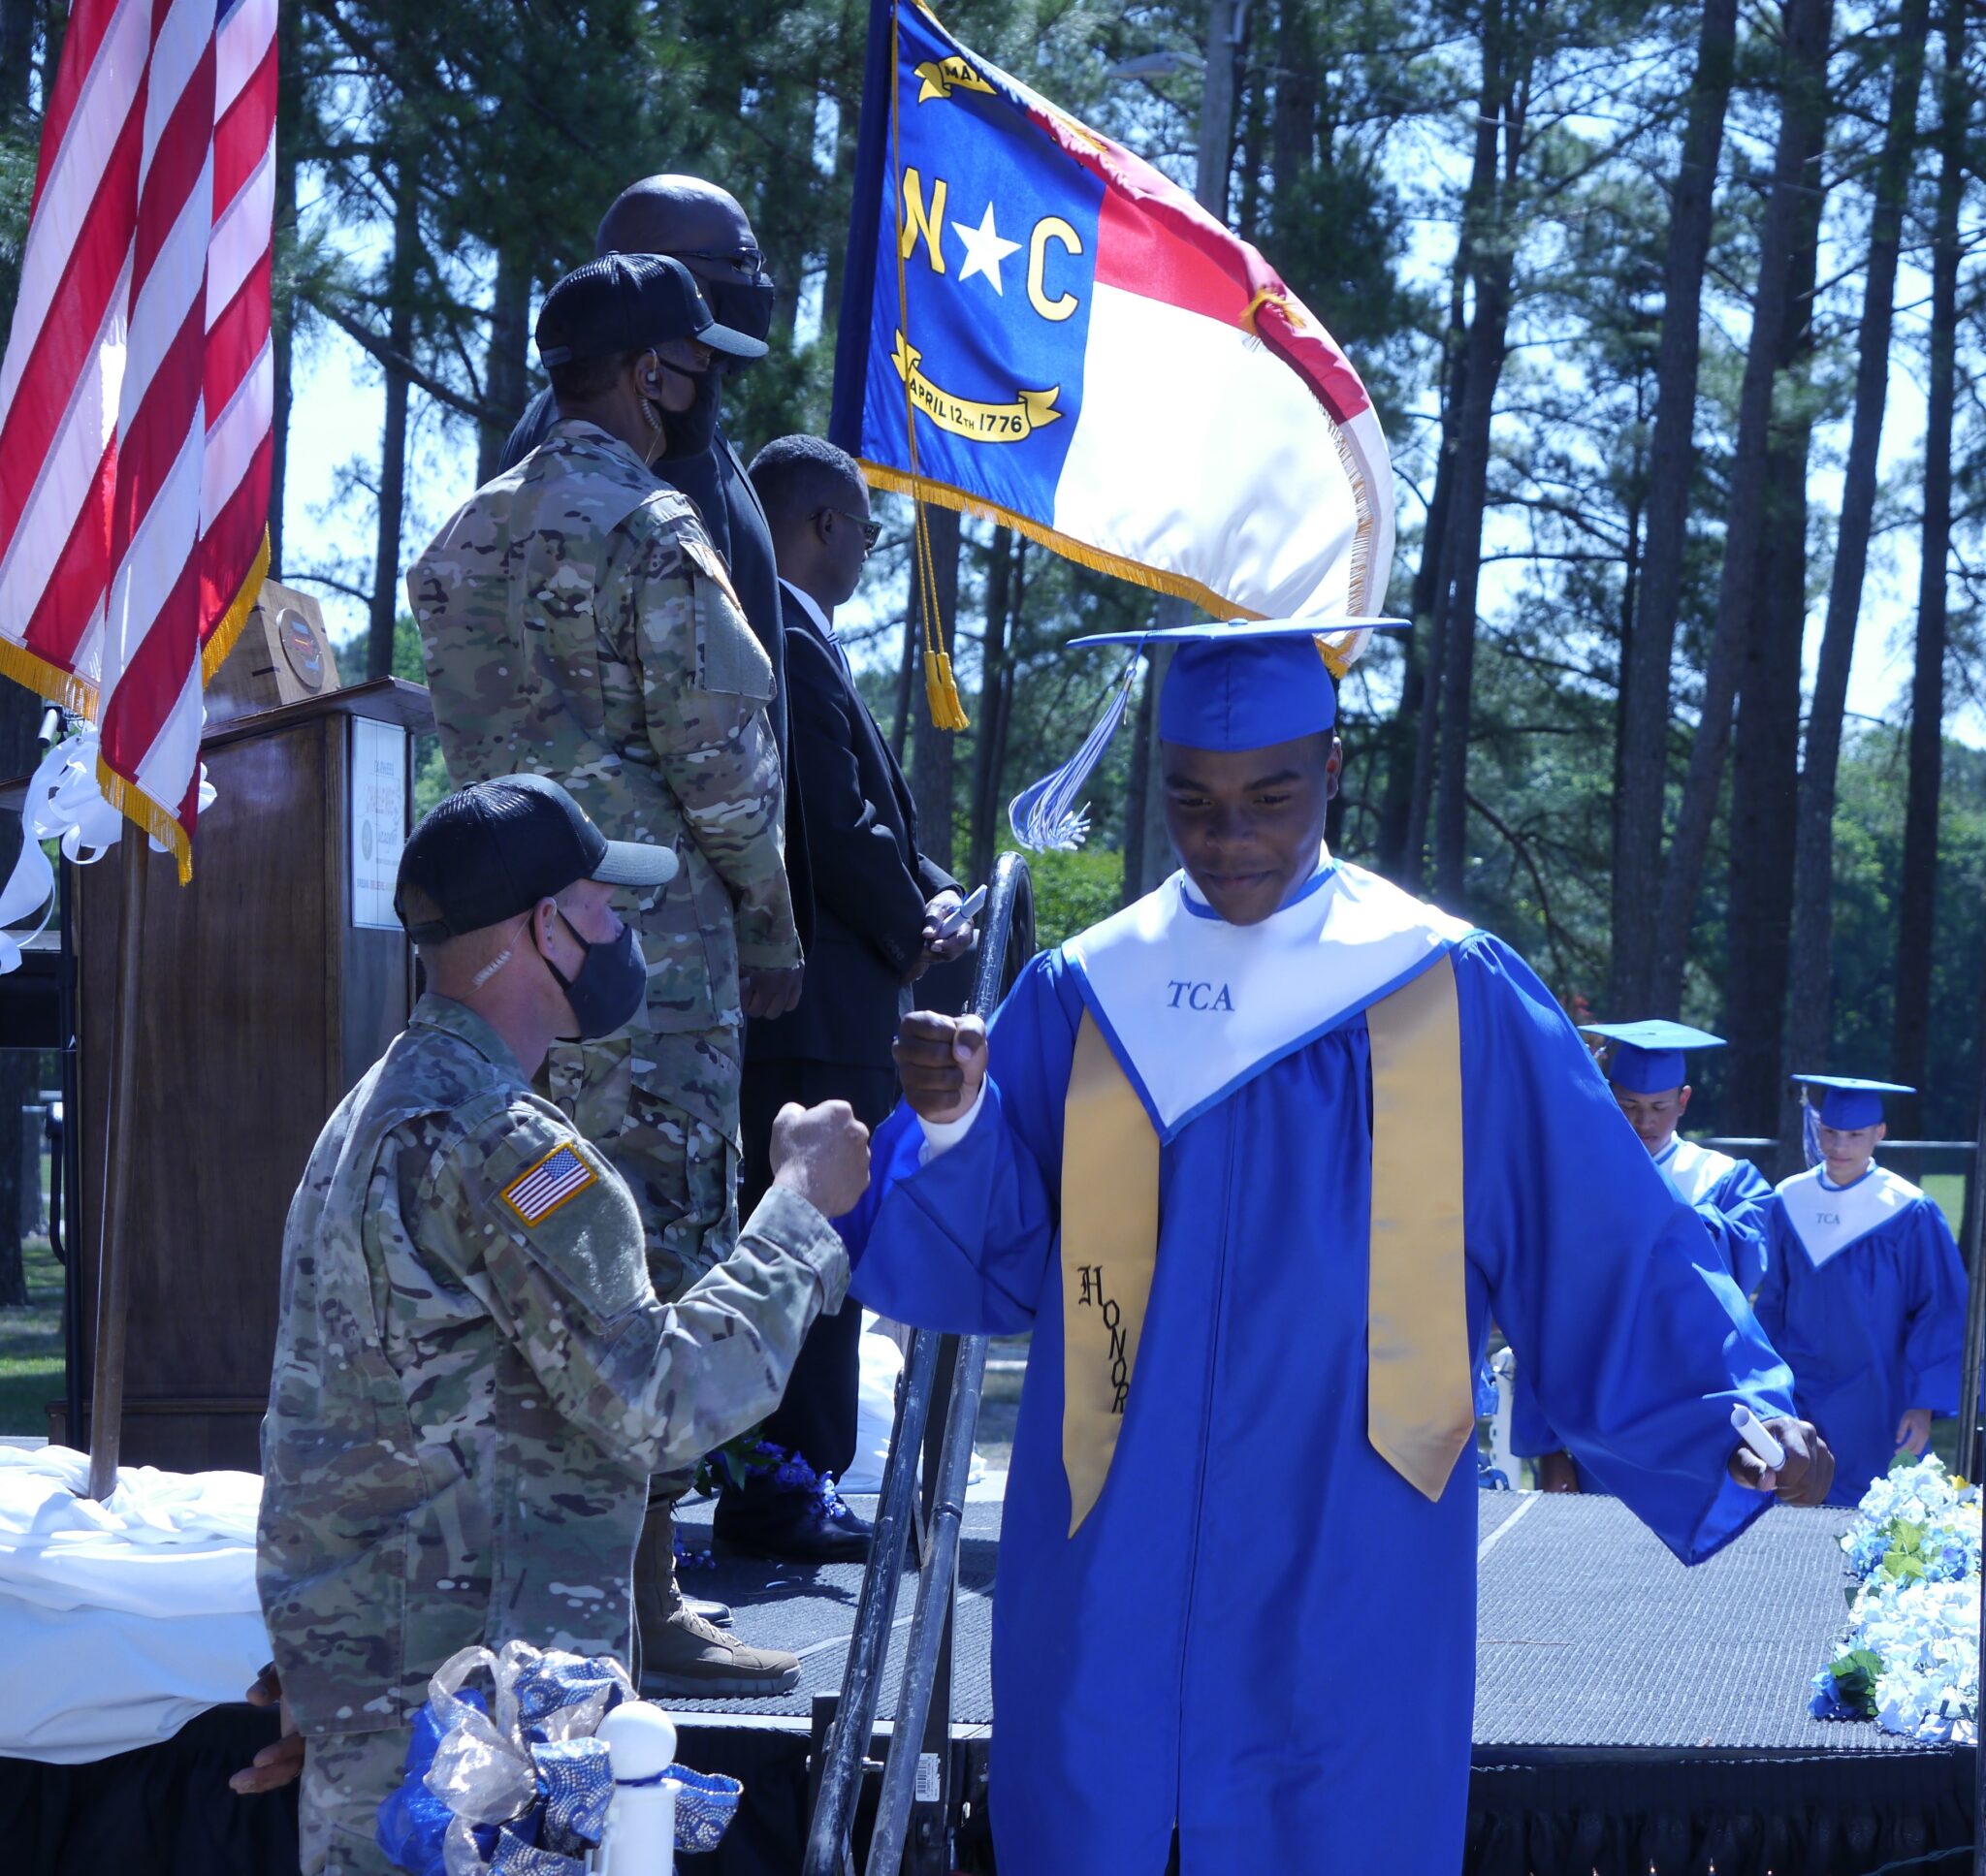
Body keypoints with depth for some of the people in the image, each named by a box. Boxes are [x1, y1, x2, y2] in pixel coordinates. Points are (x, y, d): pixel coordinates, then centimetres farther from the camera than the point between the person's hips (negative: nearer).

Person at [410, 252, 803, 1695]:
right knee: (659, 1267, -3)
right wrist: (772, 935, 0)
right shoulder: (653, 533, -12)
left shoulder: (464, 539, 12)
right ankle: (645, 1604, -1)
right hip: (645, 948, -8)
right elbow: (724, 764, -11)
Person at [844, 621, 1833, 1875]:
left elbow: (1609, 1243, -2)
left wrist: (1733, 1412, -14)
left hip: (1346, 1572, -2)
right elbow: (996, 1256, 5)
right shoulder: (1085, 996, 5)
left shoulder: (1453, 996, -1)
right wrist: (955, 1125, -14)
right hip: (1111, 1570, 2)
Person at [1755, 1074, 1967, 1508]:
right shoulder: (1789, 1203, 1)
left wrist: (1924, 1405, -12)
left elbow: (1941, 1314, -8)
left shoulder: (1909, 1214, -10)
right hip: (1798, 1401, 3)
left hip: (1872, 1405, -3)